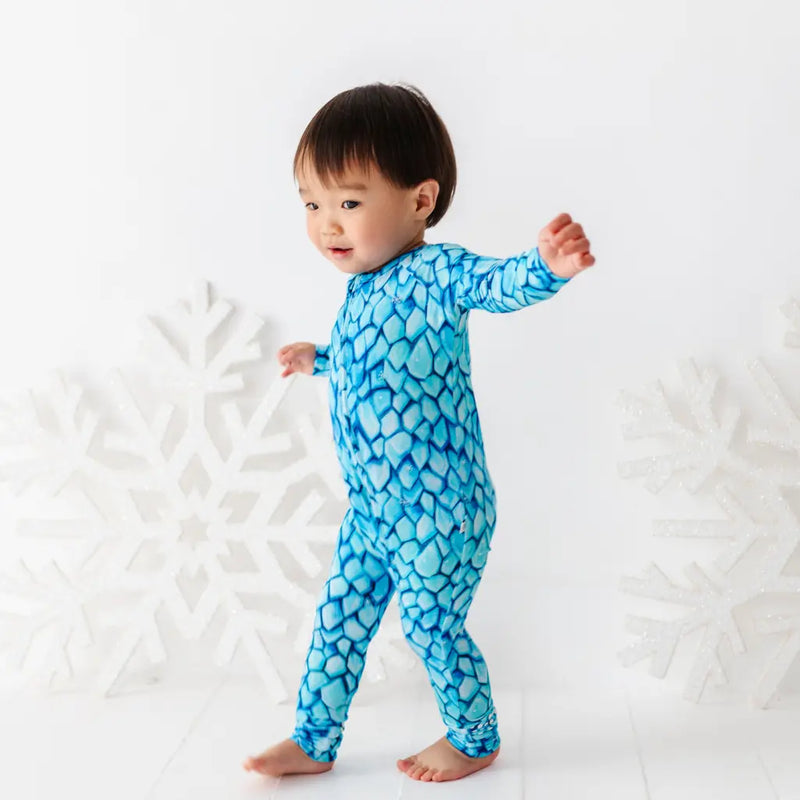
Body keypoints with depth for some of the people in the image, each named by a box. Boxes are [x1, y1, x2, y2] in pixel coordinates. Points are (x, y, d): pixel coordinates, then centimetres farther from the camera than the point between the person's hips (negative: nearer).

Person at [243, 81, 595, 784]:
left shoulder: (435, 273, -20)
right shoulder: (364, 285, 6)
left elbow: (501, 284, -42)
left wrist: (549, 264, -62)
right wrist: (317, 359, 38)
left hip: (439, 509, -8)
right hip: (371, 508, 8)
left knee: (431, 626, 7)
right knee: (338, 620, 16)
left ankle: (475, 741, 33)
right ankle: (314, 743, 34)